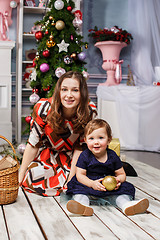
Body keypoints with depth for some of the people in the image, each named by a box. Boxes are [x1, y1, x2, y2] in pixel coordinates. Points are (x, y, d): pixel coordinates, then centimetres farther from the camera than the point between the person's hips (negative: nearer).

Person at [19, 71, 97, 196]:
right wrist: (20, 177, -13)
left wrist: (71, 178, -17)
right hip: (47, 153, -1)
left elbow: (80, 147, -13)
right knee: (34, 177, -28)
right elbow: (33, 145, -17)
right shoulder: (43, 108, -27)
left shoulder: (90, 112, -23)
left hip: (70, 157, 2)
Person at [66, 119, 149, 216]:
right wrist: (92, 183, -28)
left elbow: (122, 174, 3)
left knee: (126, 188, -20)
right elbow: (80, 174, -10)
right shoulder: (85, 156, -7)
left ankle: (126, 204, -44)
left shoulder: (112, 156, -2)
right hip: (89, 184, -2)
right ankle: (82, 204, -56)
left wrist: (118, 180, -22)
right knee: (78, 188, -30)